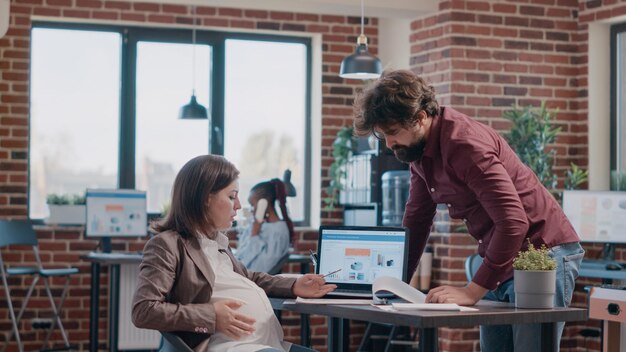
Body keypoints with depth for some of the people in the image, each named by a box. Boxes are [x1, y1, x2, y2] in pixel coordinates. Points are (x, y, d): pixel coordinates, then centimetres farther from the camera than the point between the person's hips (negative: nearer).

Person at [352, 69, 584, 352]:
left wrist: (472, 291, -30)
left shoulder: (464, 142, -24)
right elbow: (416, 220, 15)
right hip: (500, 261, 9)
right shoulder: (418, 149, 4)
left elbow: (514, 222, -30)